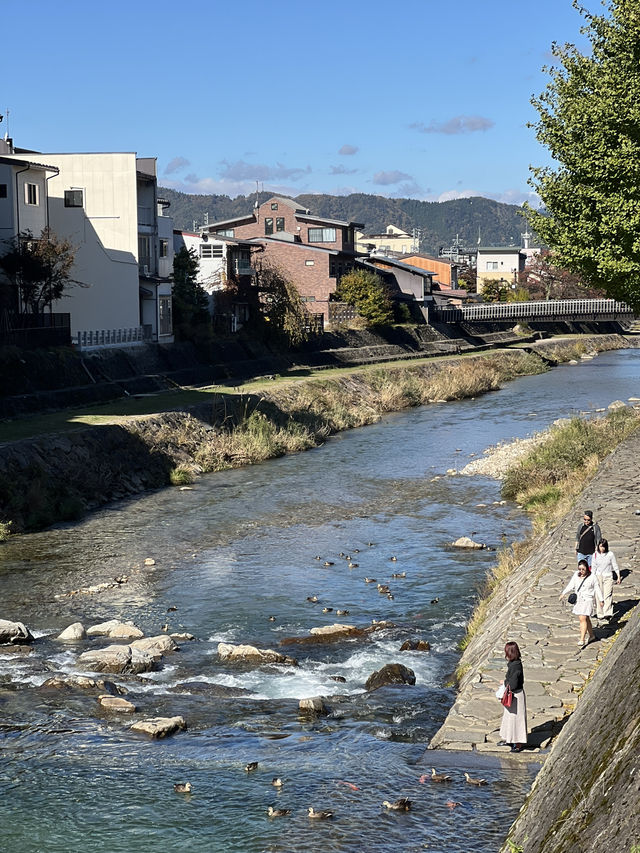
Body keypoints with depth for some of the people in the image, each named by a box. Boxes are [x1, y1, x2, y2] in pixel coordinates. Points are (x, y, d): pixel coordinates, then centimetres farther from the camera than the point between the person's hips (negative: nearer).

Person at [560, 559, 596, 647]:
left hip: (587, 600, -6)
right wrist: (563, 593, -9)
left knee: (583, 619, -13)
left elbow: (597, 589, -5)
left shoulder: (592, 577, -11)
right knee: (585, 618, 16)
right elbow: (571, 585, 1)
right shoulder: (576, 575, 1)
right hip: (578, 600, 6)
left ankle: (582, 639, -12)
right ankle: (591, 635, 33)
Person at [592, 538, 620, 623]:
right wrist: (592, 578, 9)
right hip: (598, 577, 3)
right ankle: (600, 614, 11)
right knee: (598, 595, 2)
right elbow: (593, 567, 10)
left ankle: (608, 613, -22)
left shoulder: (610, 554, -4)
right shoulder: (595, 555, 2)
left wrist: (618, 577, 3)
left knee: (608, 595, -13)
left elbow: (615, 566, 2)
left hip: (608, 577, -2)